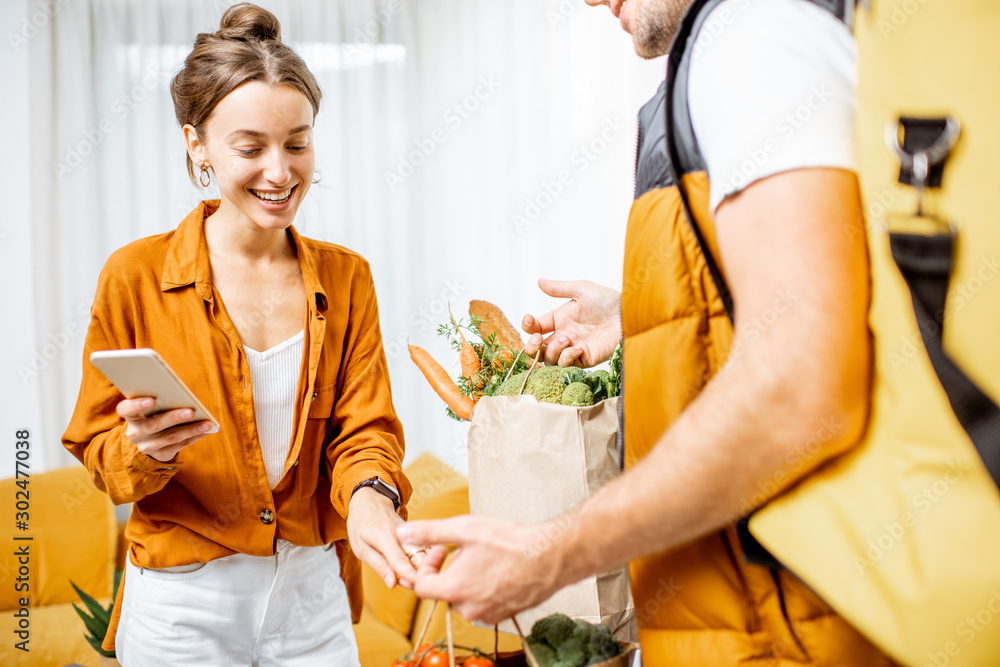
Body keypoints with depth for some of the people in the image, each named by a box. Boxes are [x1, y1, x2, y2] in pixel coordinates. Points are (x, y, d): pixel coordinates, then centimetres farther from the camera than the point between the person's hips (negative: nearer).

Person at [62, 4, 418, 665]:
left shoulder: (345, 278, 1)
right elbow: (98, 447, -2)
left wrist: (370, 495, -23)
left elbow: (364, 428, -2)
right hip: (183, 606, -2)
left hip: (315, 594, 3)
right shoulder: (136, 276, -9)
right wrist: (143, 450, -24)